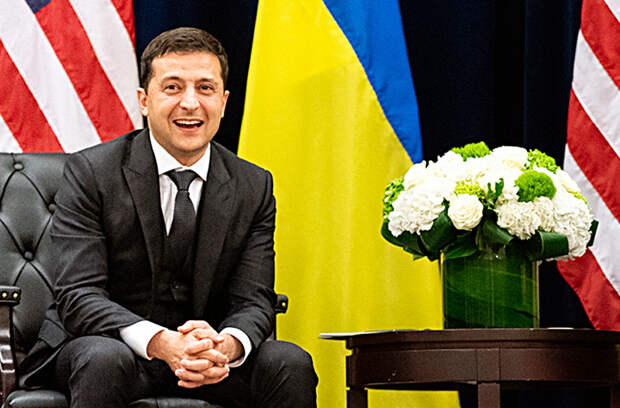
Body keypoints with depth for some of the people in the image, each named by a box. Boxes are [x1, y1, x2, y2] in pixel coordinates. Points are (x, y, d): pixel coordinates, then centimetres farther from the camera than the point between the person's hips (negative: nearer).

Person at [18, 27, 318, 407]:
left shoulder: (254, 187, 2)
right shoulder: (91, 173, -9)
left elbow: (253, 301, -4)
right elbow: (78, 296, -18)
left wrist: (226, 345, -30)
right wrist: (161, 343, -36)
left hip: (207, 357, 3)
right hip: (104, 344, -3)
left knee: (291, 364, -23)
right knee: (105, 361, -37)